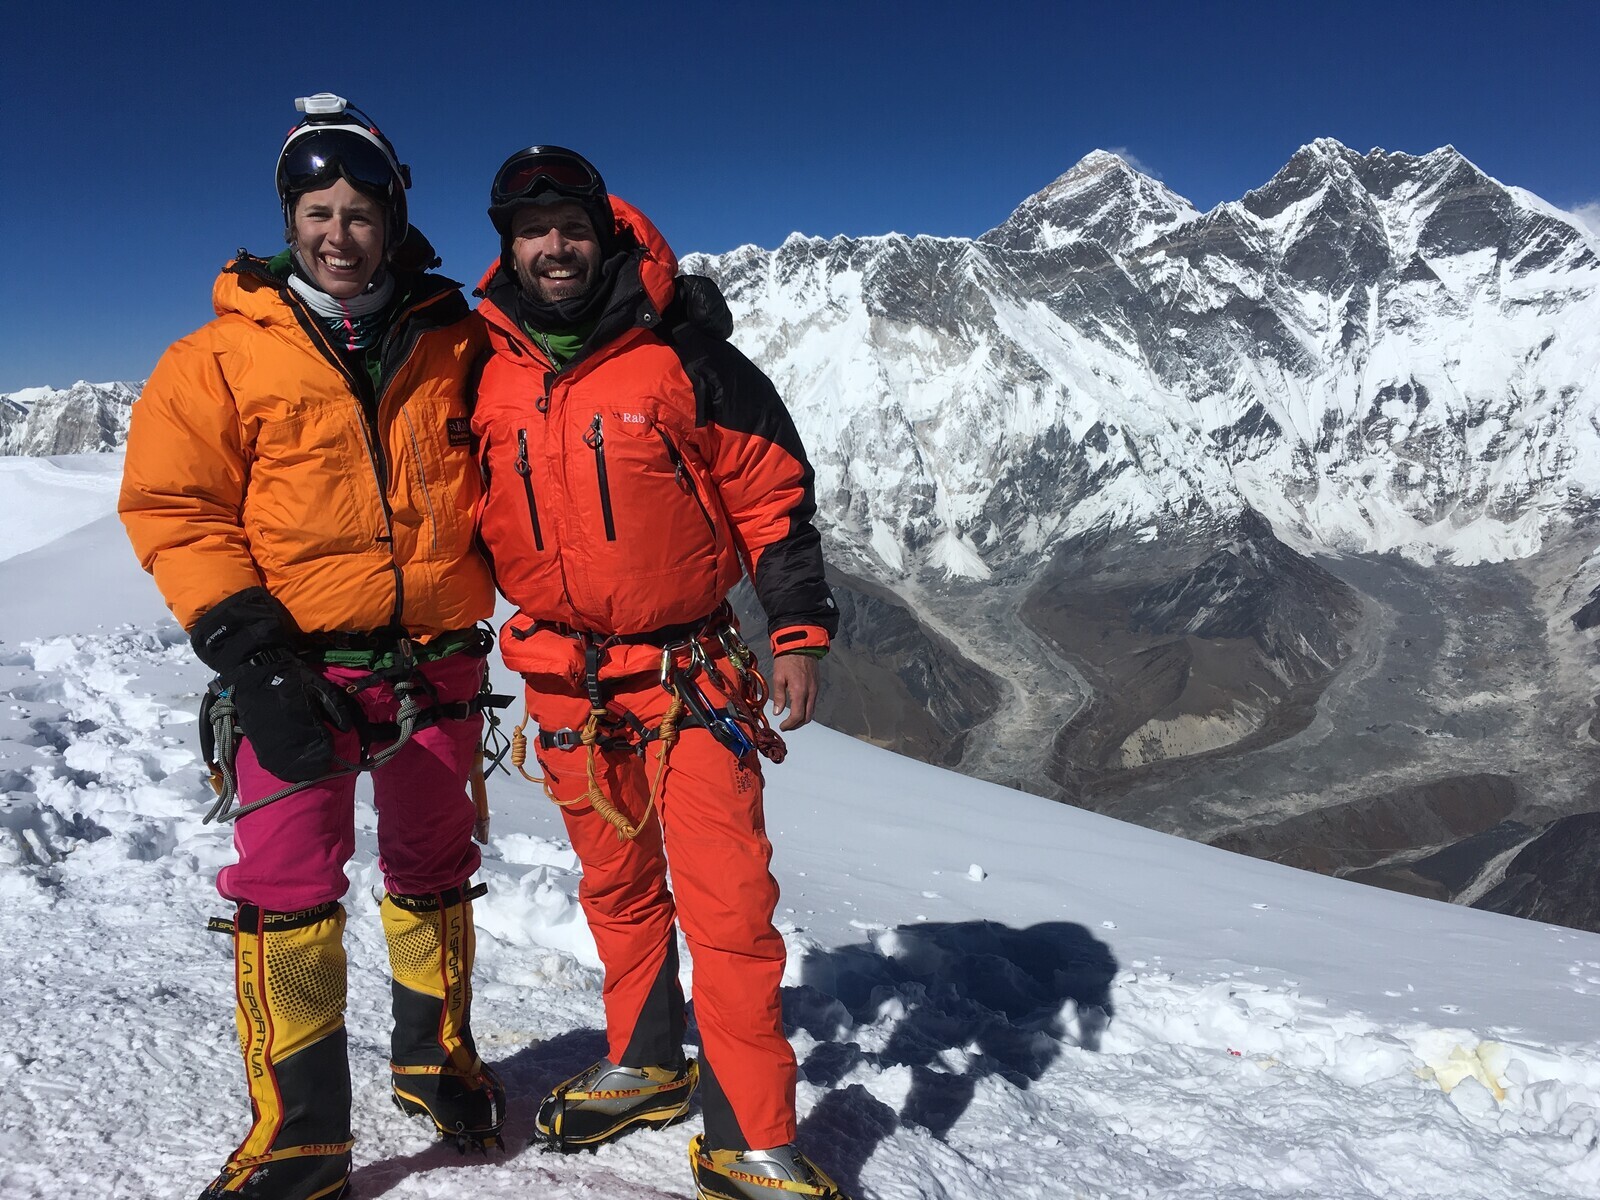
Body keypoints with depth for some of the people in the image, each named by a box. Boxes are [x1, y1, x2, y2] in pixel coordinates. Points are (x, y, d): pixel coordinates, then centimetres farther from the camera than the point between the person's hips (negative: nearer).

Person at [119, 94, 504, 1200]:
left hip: (438, 662, 2)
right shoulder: (225, 355, 0)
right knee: (287, 891, -4)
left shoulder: (453, 345, 6)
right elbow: (174, 506, -4)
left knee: (434, 872, 15)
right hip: (302, 666, -2)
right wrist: (242, 643, -14)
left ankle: (437, 1059, 36)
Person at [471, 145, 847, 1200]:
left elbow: (774, 491, -3)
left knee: (728, 902, -6)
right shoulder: (483, 372, 3)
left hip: (692, 674, -3)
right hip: (564, 678, 4)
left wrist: (798, 633, -7)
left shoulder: (679, 353, -6)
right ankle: (645, 1066, 38)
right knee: (616, 885, 17)